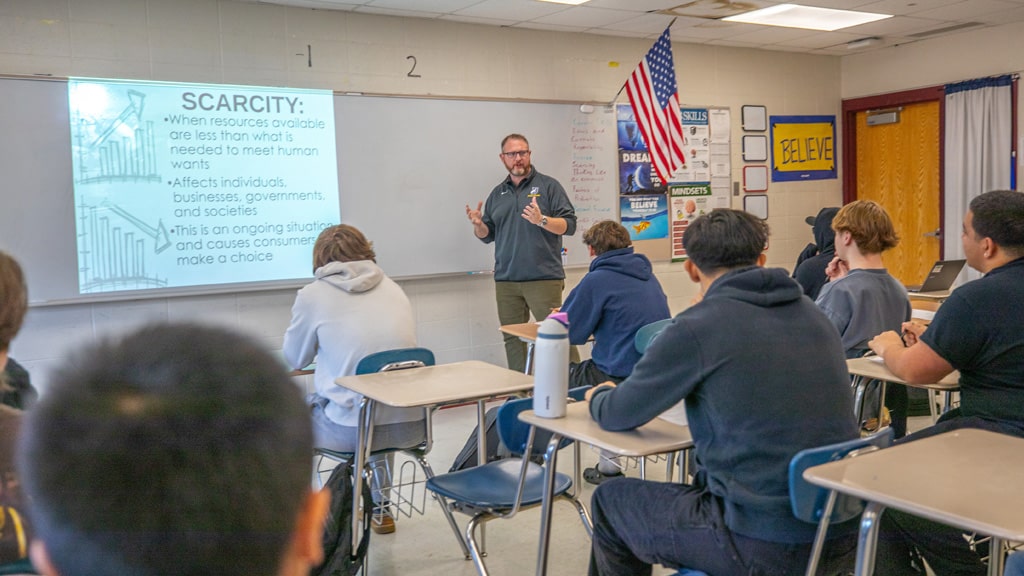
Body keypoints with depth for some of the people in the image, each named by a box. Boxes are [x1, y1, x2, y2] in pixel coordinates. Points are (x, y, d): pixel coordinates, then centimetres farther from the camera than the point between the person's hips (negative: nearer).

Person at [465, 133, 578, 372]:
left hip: (544, 278, -4)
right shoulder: (497, 194, 17)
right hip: (506, 281, 5)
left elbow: (569, 225, -4)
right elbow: (487, 235, 20)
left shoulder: (548, 185, 4)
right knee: (512, 338, 6)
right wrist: (478, 224, -2)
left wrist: (542, 220, -21)